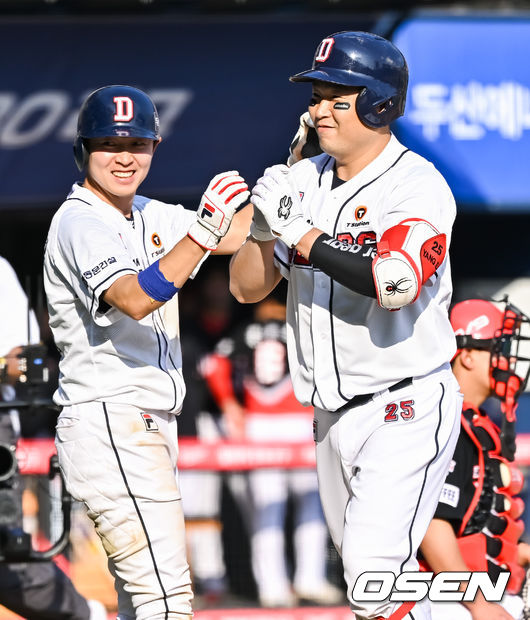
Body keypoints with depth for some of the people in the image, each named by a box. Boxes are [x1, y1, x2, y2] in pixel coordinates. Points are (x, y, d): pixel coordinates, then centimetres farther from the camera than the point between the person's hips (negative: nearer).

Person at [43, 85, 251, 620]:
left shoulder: (149, 217, 15)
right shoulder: (80, 222, -12)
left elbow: (235, 235, 19)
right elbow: (135, 299, -28)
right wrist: (205, 227, -34)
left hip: (149, 425, 10)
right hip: (108, 423, -10)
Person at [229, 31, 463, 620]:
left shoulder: (416, 185, -13)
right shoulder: (304, 181, 7)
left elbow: (395, 282, -29)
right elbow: (248, 287, 7)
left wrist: (300, 233, -22)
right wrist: (264, 225, -12)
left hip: (407, 410, -8)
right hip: (334, 416, 8)